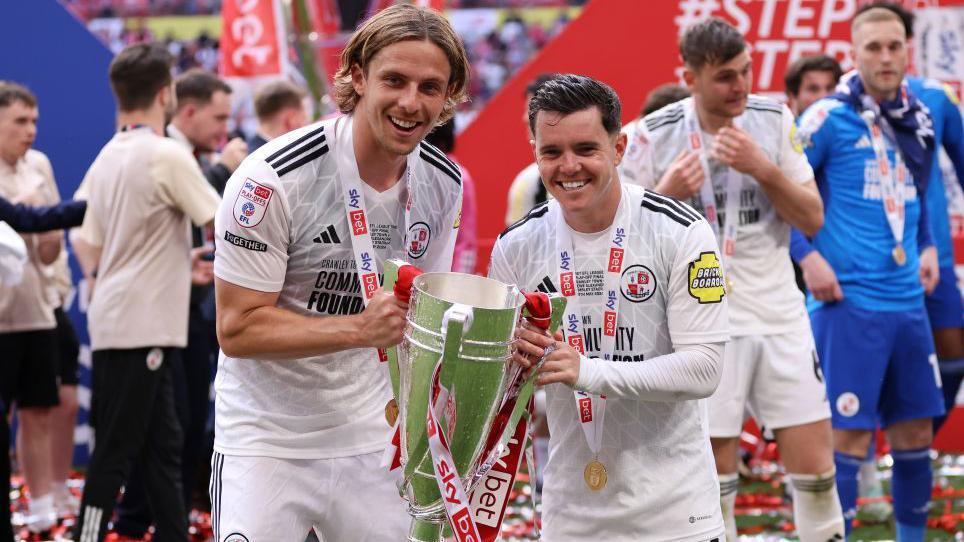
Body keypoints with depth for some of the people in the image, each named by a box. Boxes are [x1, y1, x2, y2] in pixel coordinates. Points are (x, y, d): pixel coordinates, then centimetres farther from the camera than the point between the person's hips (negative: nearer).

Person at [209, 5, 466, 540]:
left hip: (371, 443, 5)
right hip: (265, 442, -5)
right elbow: (237, 328, -18)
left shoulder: (445, 183, 0)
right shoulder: (273, 178, -19)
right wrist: (360, 329, -28)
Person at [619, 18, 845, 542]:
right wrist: (665, 195, -19)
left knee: (814, 465, -1)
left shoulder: (774, 120, 2)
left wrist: (762, 168, -15)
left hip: (779, 314, 2)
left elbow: (812, 219, 0)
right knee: (715, 471, -1)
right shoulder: (655, 136, -5)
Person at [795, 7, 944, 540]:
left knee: (915, 431, 11)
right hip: (849, 302, -7)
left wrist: (926, 246, 13)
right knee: (848, 437, -5)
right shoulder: (828, 118, -9)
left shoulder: (916, 119, 11)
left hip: (907, 301, 7)